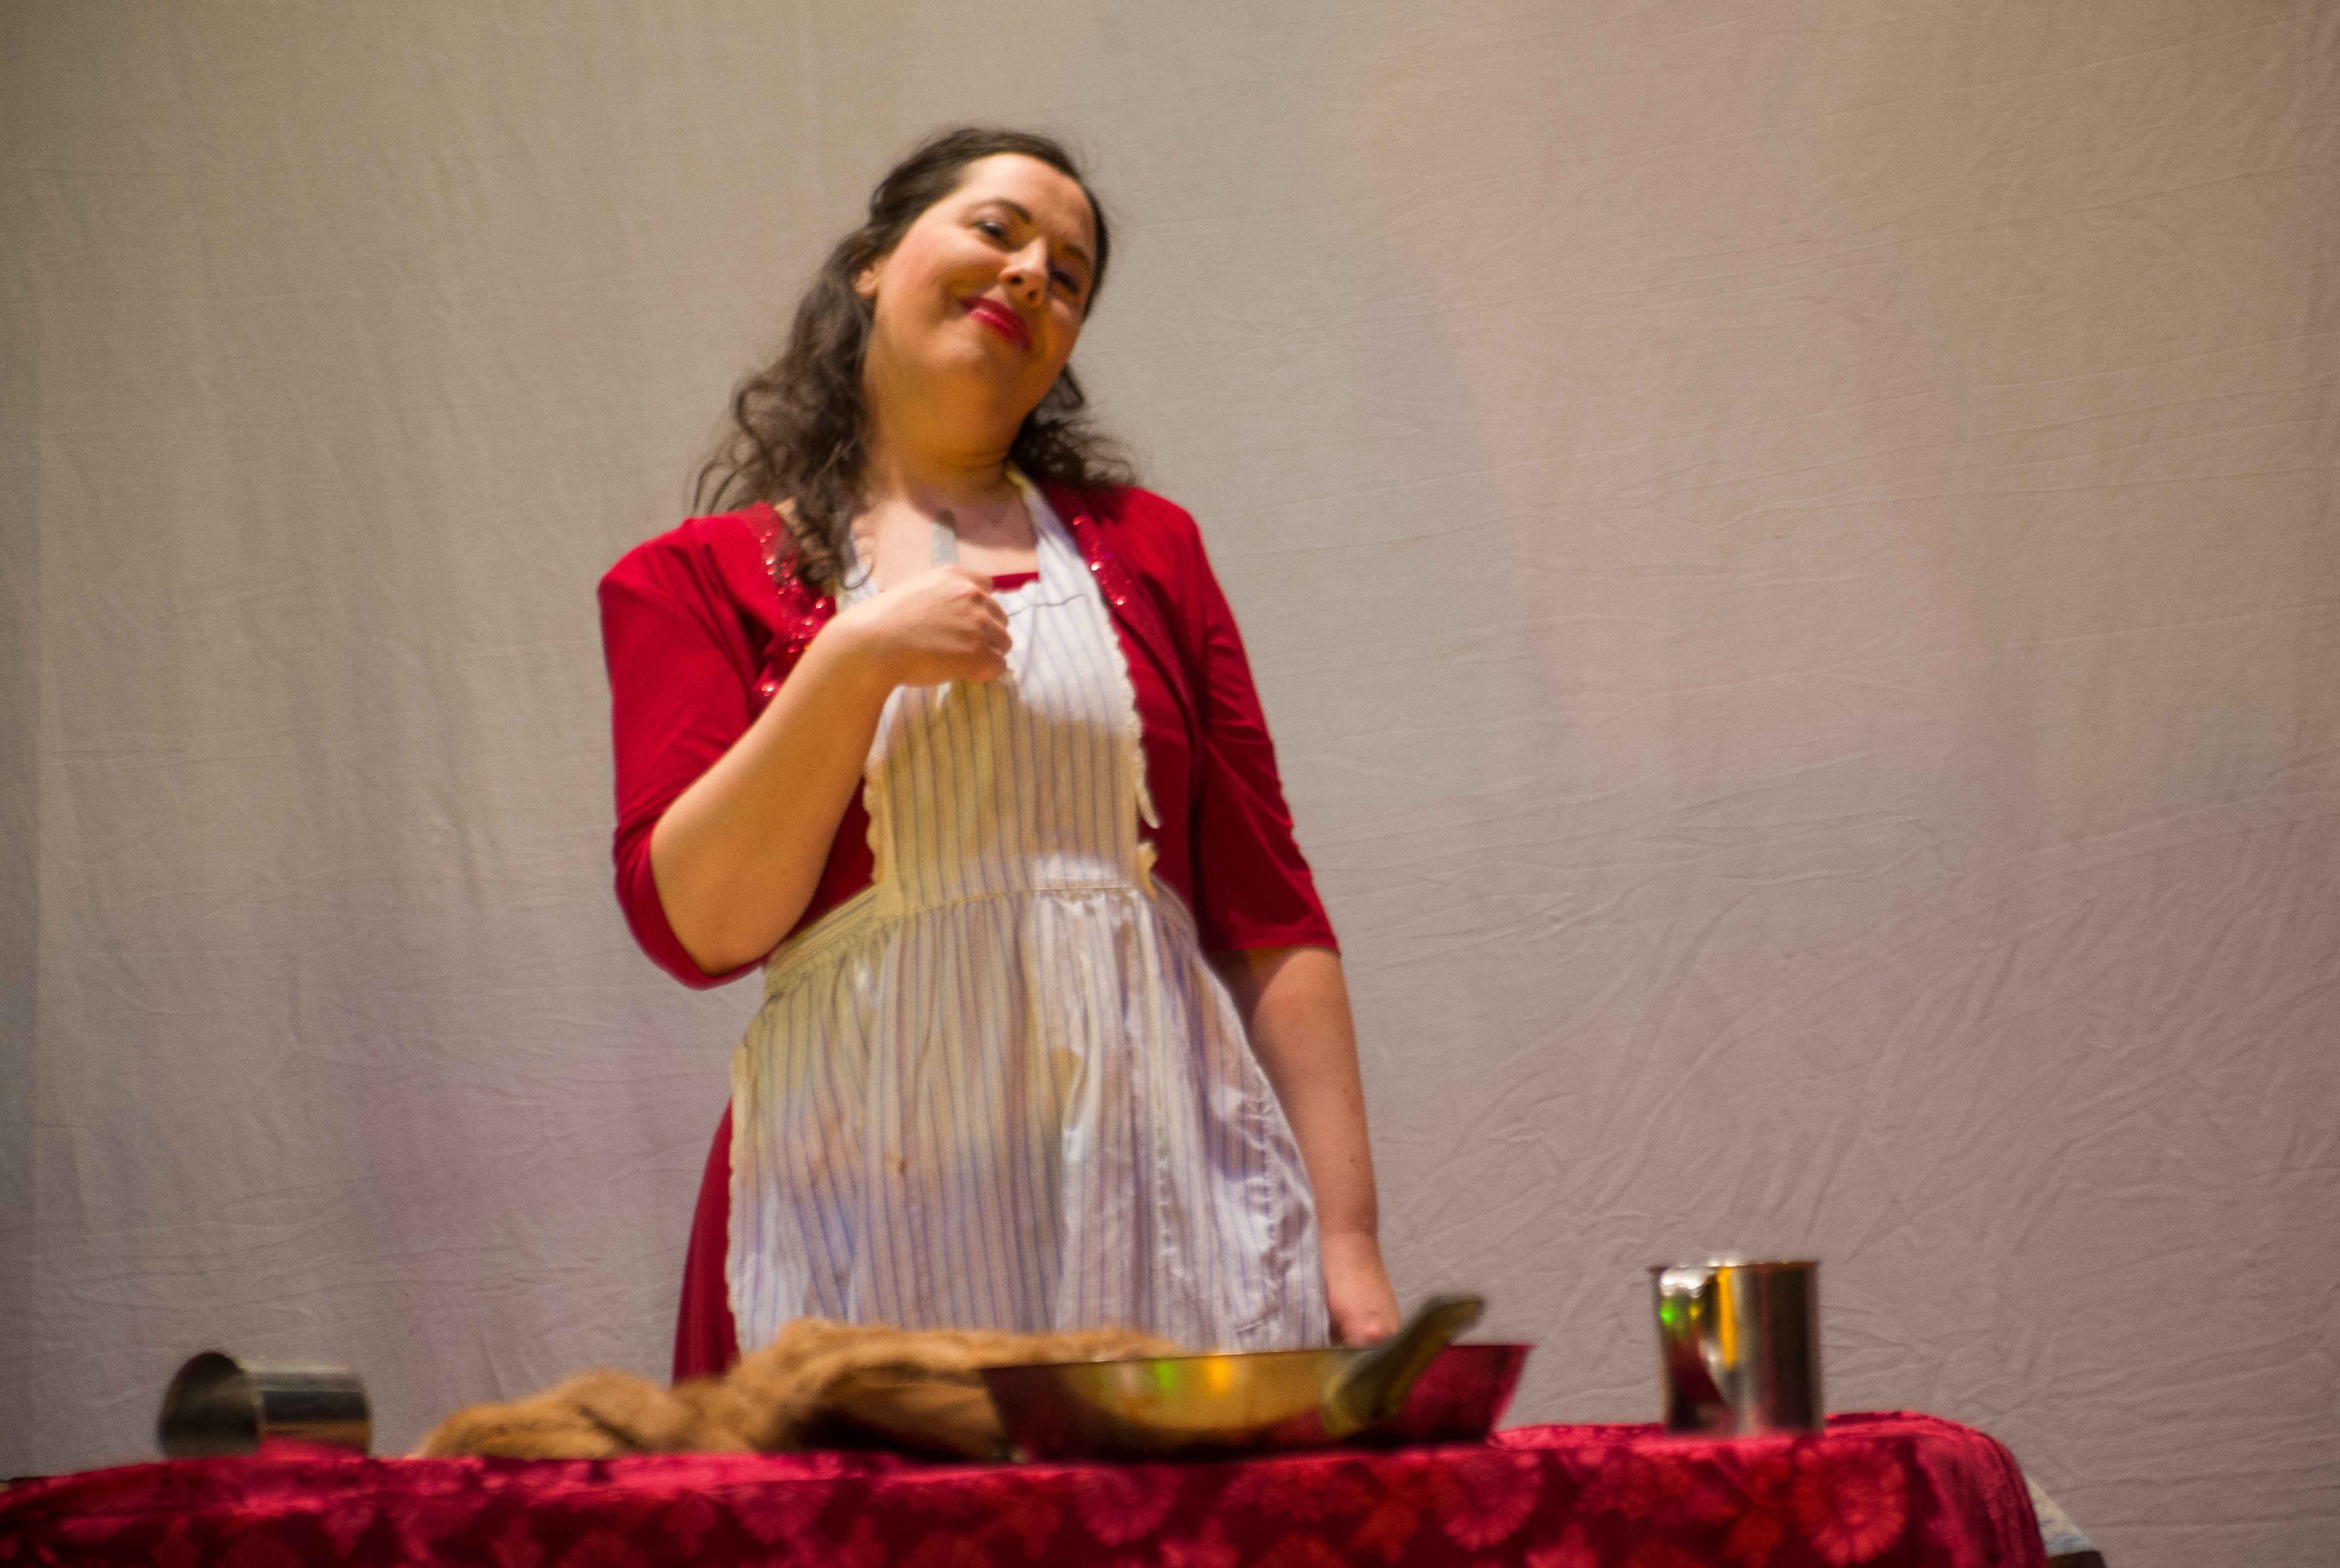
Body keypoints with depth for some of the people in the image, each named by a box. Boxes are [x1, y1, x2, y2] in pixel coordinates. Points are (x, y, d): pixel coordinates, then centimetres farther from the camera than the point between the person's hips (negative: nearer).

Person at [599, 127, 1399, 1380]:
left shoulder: (1143, 548, 16)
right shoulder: (699, 582, 9)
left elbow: (1272, 920, 10)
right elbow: (692, 925, -3)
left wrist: (1347, 1238, 2)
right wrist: (861, 659, -11)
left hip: (1171, 1191, 2)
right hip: (872, 1211, -2)